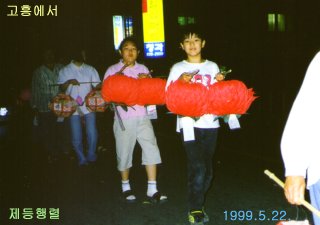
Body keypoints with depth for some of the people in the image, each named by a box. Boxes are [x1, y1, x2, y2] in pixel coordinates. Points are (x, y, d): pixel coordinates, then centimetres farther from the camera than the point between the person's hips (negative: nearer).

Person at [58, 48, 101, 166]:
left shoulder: (90, 69, 8)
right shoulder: (65, 71, 4)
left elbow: (97, 85, 5)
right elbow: (61, 88, 2)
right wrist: (69, 82, -17)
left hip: (88, 106, 1)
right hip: (73, 108, -1)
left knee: (92, 134, -2)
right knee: (76, 137, 2)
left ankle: (91, 156, 19)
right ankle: (82, 159, 18)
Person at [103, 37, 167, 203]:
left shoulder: (143, 69, 11)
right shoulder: (113, 70, 1)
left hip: (142, 117, 2)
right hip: (123, 119, -2)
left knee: (151, 148, -9)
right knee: (124, 153, 6)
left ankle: (152, 191, -5)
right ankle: (126, 187, 27)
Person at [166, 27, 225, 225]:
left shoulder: (212, 67, 12)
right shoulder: (178, 68, 5)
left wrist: (219, 82, -4)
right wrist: (181, 82, -16)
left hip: (210, 122, 3)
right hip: (189, 123, -3)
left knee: (208, 170, 8)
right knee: (197, 168, -12)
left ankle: (197, 204, 25)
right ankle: (195, 209, 3)